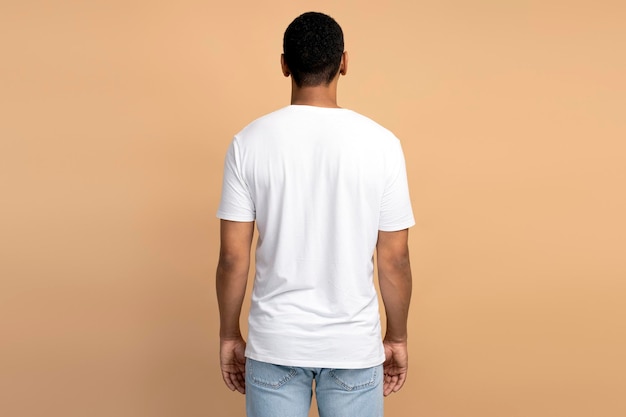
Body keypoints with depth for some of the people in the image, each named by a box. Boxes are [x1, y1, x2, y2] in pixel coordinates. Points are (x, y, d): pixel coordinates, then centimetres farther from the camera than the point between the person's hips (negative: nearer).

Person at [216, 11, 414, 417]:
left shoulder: (250, 142, -8)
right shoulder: (380, 143, -9)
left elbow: (233, 257, -6)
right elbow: (394, 258, -5)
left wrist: (230, 336, 7)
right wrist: (397, 338, 8)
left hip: (274, 342, 1)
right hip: (353, 345, 0)